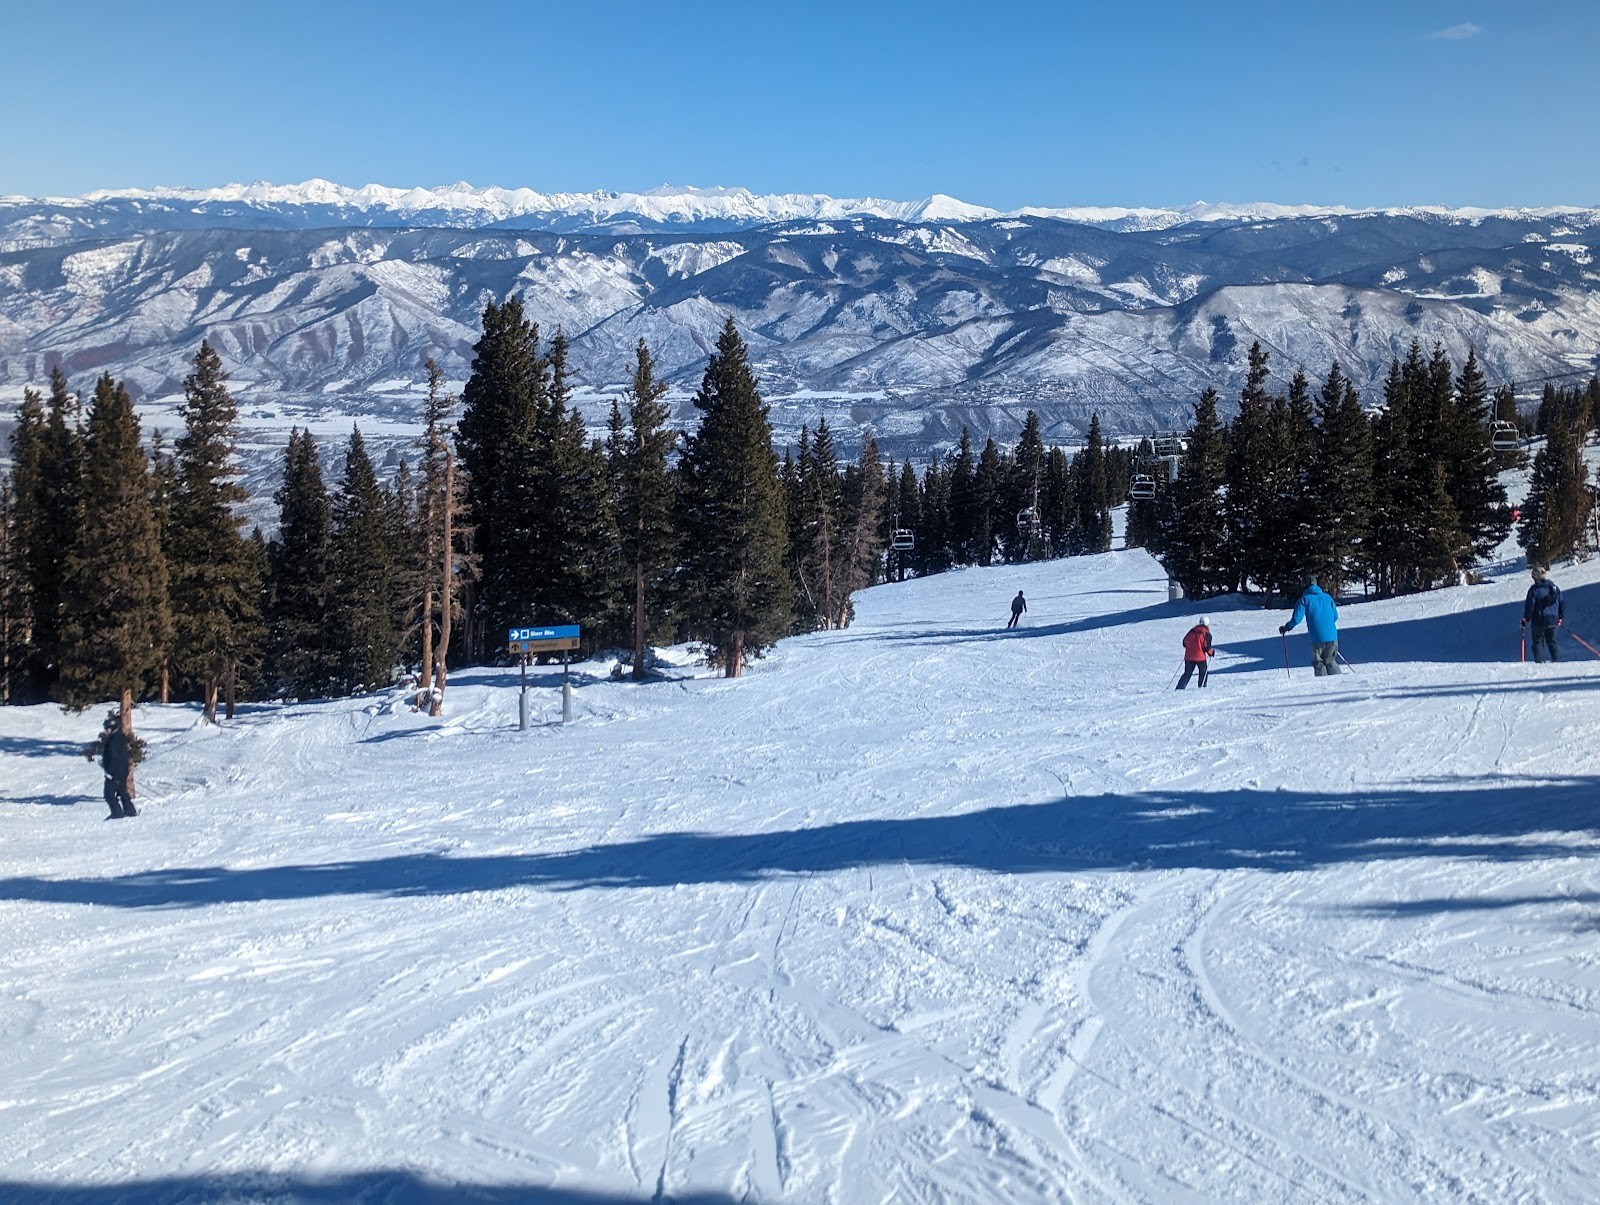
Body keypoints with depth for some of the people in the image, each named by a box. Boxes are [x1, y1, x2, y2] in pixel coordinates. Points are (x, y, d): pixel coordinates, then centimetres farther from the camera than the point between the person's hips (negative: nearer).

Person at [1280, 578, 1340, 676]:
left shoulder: (1304, 599, 0)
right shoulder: (1327, 597, 11)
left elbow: (1297, 618, -7)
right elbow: (1335, 616, 16)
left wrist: (1285, 628, 8)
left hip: (1317, 638, -3)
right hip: (1332, 636, 3)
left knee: (1318, 663, 9)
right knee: (1330, 661, 16)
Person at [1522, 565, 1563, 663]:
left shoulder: (1534, 589, -11)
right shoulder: (1554, 587, 7)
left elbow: (1530, 605, -14)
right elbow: (1563, 603, 12)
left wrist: (1525, 620, -4)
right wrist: (1561, 617, 23)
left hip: (1539, 622, -5)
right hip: (1553, 621, 5)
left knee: (1538, 643, 3)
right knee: (1552, 642, 16)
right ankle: (1557, 660, 7)